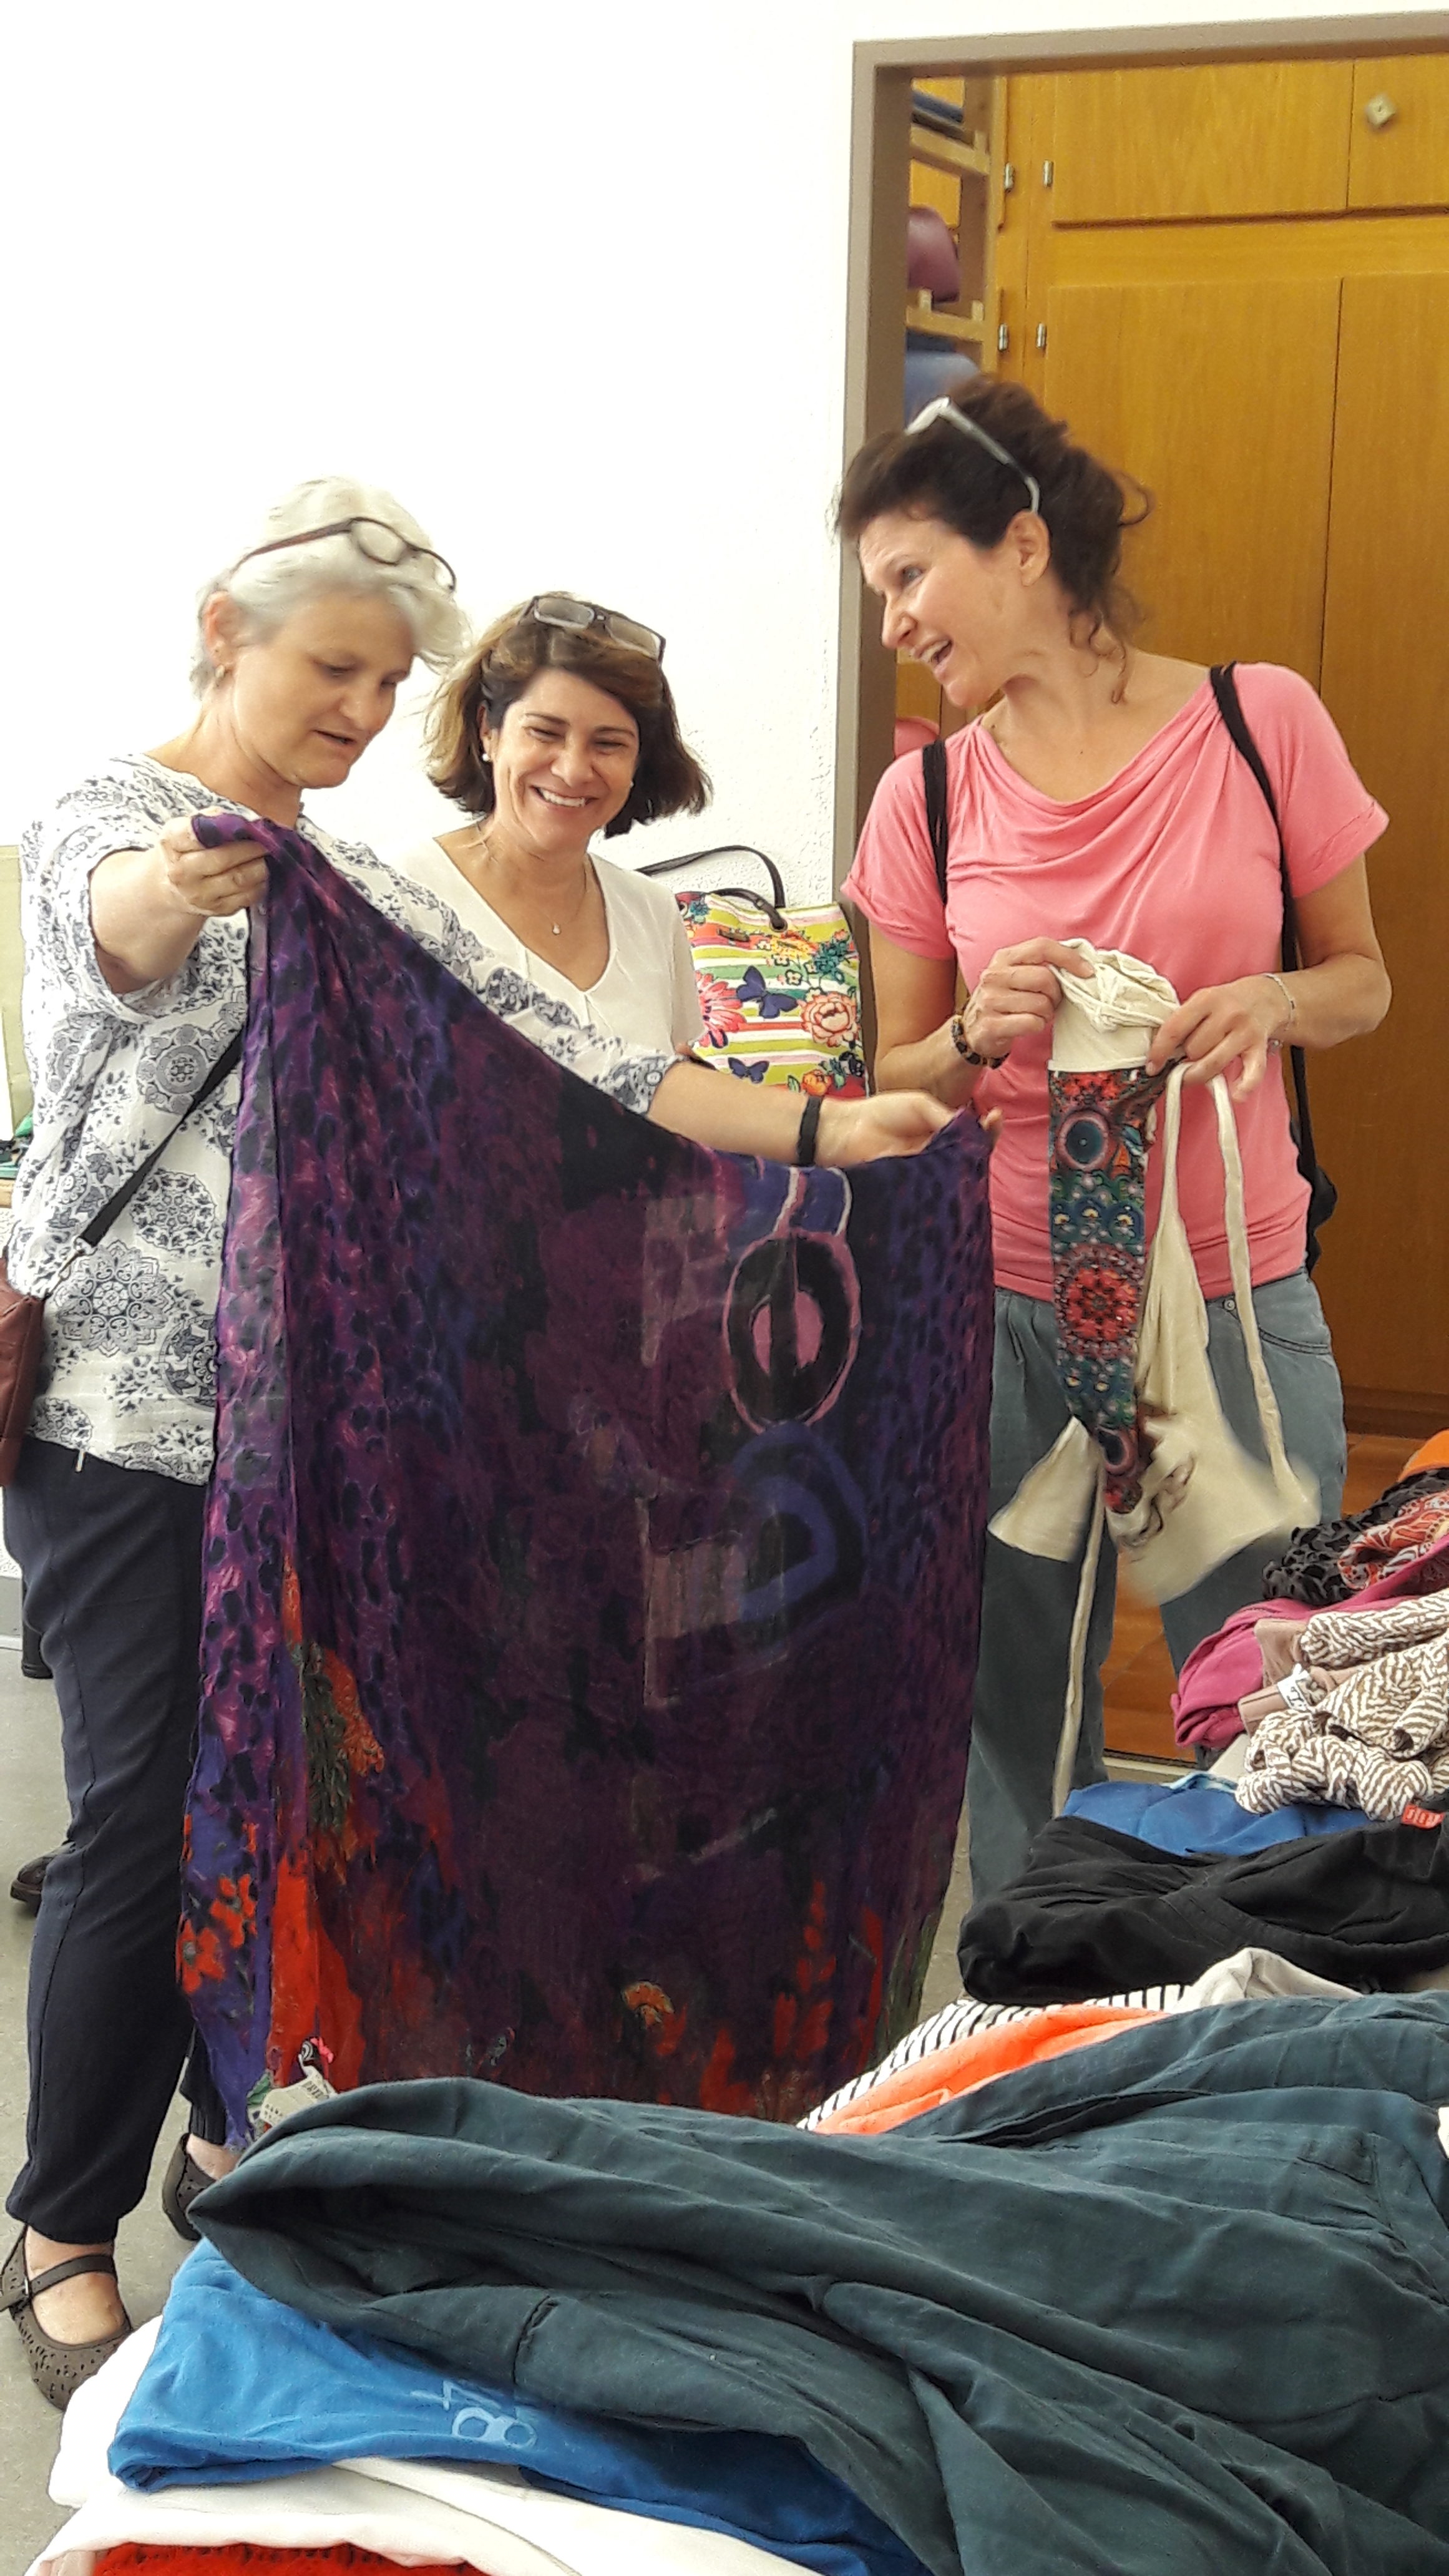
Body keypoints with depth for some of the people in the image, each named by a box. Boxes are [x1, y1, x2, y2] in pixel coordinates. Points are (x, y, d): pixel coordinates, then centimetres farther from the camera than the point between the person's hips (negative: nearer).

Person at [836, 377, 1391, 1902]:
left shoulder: (1260, 720, -3)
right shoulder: (928, 800, 1)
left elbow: (1363, 977, 6)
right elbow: (895, 1081, 9)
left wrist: (1271, 1001, -15)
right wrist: (979, 1036, -13)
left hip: (1237, 1298, -1)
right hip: (1011, 1305, 1)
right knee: (1016, 1709, 9)